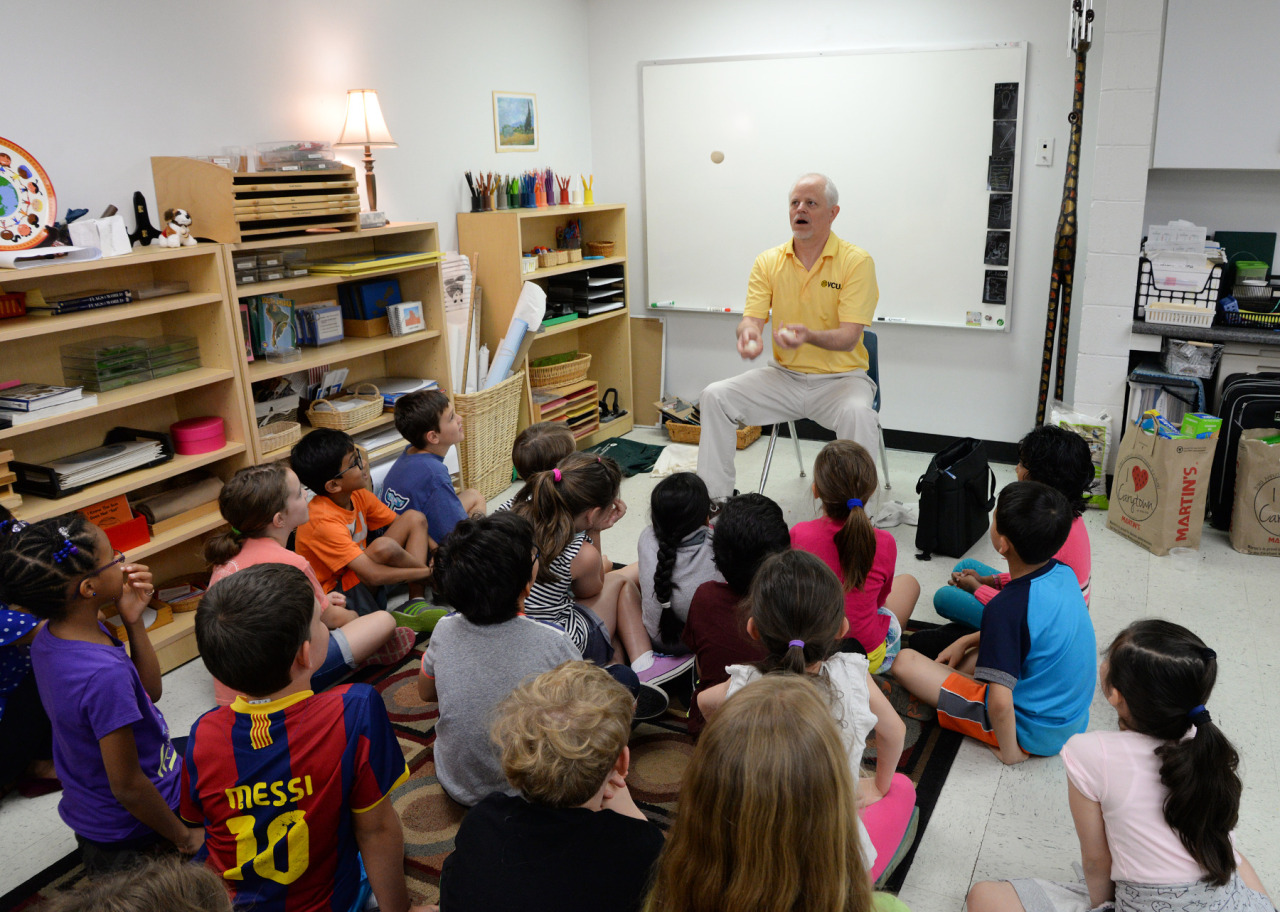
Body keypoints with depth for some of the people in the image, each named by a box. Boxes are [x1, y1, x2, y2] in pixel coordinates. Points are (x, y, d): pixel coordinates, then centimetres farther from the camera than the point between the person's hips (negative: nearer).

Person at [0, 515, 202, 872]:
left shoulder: (48, 637, -8)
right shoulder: (105, 675, -36)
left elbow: (151, 691, 1)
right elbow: (127, 787, -27)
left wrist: (133, 621, -12)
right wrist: (184, 836, -11)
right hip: (133, 837, -8)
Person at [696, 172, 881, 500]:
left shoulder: (857, 261, -9)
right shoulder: (768, 261, 4)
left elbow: (849, 336, -17)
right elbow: (752, 317, -4)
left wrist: (809, 336, -38)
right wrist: (749, 333, -30)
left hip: (840, 377, -4)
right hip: (785, 375, 4)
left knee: (857, 413, -36)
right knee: (715, 396, -14)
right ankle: (714, 498, -3)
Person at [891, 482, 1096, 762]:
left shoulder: (1007, 607, -33)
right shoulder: (1064, 574, -8)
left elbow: (1000, 703, -36)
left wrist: (1009, 752, -18)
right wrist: (966, 641, 12)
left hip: (1033, 734, -5)